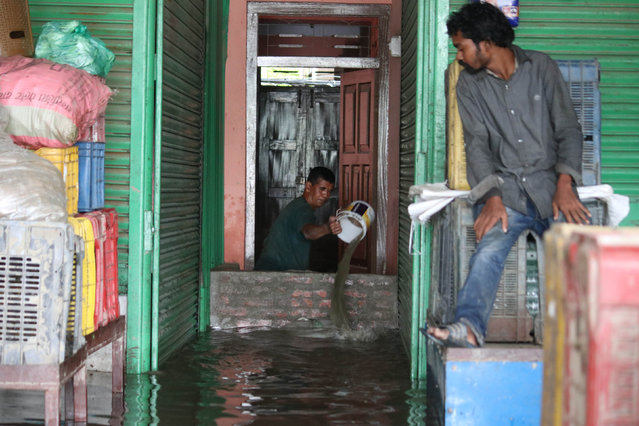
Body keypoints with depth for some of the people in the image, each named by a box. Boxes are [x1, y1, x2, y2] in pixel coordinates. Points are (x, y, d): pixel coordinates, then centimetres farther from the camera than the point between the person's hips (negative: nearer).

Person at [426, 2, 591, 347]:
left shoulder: (542, 67, 9)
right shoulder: (469, 84, 13)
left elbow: (568, 130, 7)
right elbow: (477, 144, 3)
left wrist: (565, 185, -10)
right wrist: (492, 198, -14)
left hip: (549, 185, 2)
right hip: (504, 189, -1)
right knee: (489, 250, -30)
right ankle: (469, 326, -49)